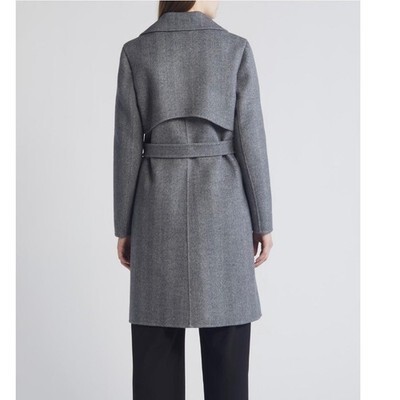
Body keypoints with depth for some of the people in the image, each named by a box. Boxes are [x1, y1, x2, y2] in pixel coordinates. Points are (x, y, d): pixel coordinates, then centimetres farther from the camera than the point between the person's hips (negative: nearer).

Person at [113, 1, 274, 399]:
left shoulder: (135, 52, 0)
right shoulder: (236, 49, -2)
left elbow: (127, 145, -1)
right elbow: (250, 139, -4)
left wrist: (124, 226, 6)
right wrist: (263, 220, 4)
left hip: (160, 206, 1)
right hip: (220, 206, -1)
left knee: (156, 342, 8)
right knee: (226, 341, 8)